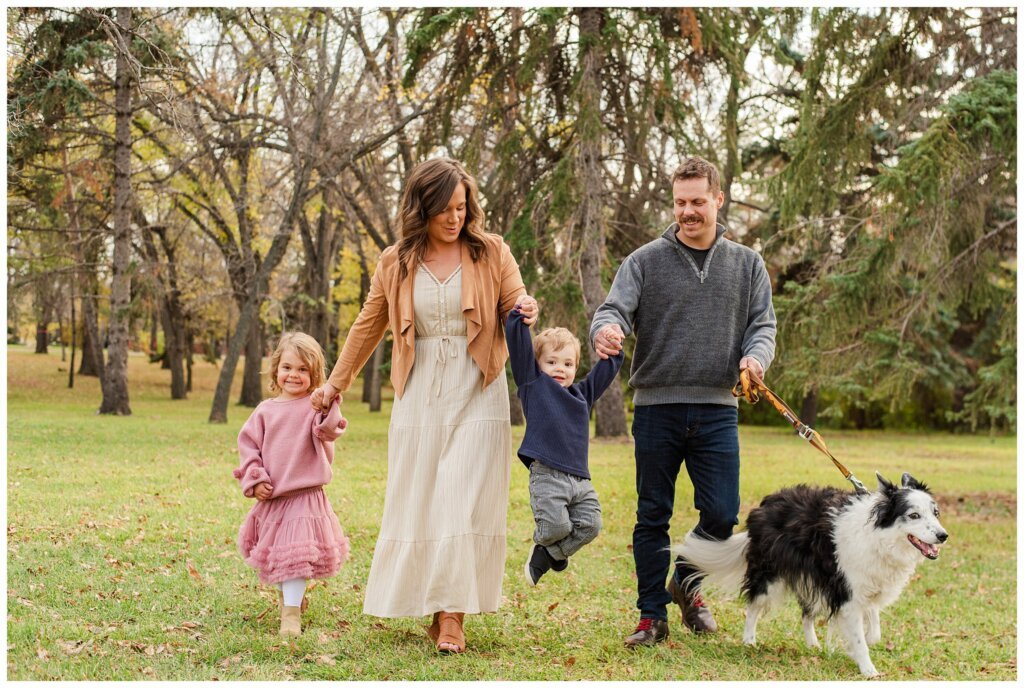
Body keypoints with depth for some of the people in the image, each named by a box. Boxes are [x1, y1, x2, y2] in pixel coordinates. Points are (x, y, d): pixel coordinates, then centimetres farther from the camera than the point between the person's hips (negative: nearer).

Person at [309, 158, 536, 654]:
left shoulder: (491, 253, 3)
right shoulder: (396, 263, 7)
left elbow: (515, 307, 6)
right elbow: (368, 327, 18)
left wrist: (525, 315, -19)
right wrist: (336, 382, 22)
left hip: (477, 395, -2)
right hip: (420, 396, 2)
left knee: (465, 505, -8)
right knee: (417, 506, 1)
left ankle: (452, 616, -5)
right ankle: (422, 604, 13)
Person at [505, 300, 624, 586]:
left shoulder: (582, 393, 21)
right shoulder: (533, 383, 6)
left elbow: (606, 369, 32)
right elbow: (519, 348, -3)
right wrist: (518, 316, -12)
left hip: (580, 478, 6)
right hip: (547, 475, -6)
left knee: (590, 525, -4)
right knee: (556, 527, -16)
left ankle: (547, 553, 19)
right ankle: (543, 542, 21)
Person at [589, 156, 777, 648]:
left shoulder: (747, 265, 10)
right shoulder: (645, 261, 2)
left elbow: (762, 325, 7)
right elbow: (615, 308, -9)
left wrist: (756, 355, -17)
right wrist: (605, 330, -34)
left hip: (716, 410, 1)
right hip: (656, 408, -1)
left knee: (721, 514, -1)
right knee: (652, 517, 5)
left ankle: (687, 585, 28)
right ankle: (652, 615, 17)